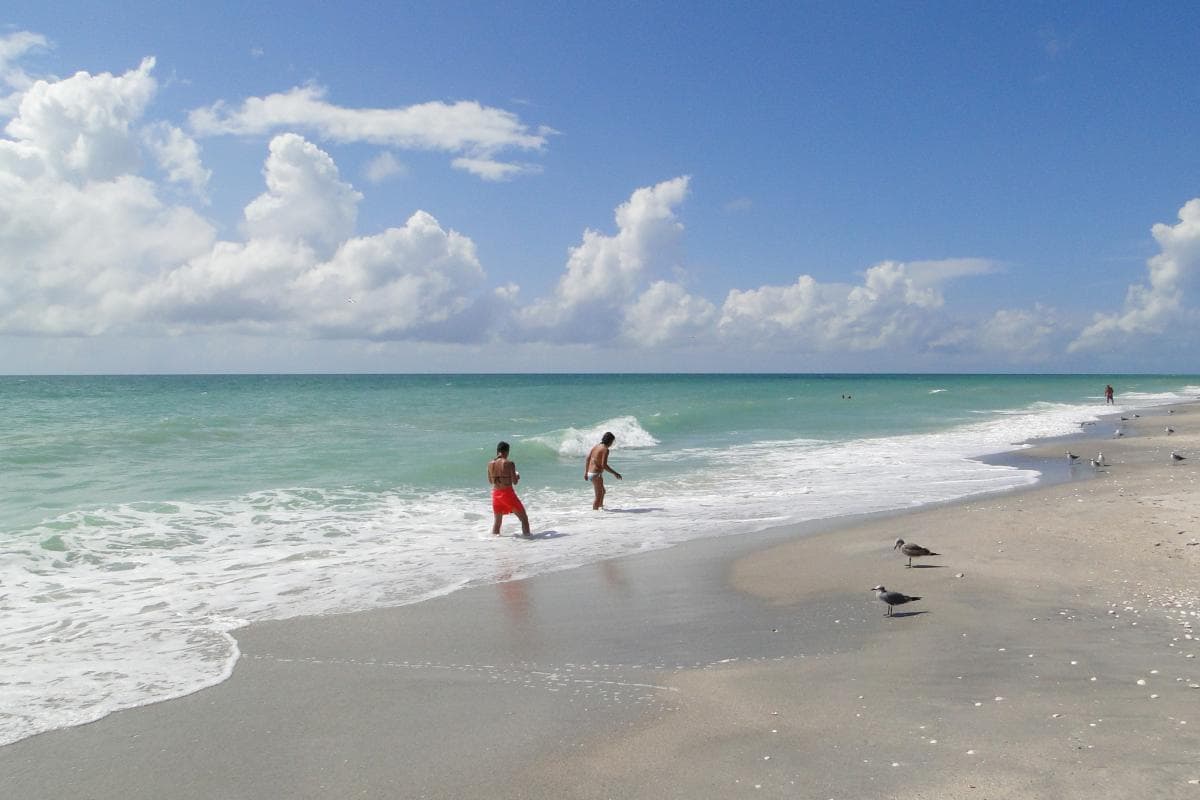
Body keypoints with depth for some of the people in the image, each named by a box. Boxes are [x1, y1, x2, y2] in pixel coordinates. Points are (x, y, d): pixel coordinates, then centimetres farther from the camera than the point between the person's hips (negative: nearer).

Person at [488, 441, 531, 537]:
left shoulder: (490, 464, 2)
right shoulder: (509, 463, -12)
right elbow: (515, 482, -11)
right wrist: (517, 476, 10)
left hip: (495, 494, 5)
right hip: (508, 493, -5)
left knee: (497, 521, 21)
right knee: (524, 518, 7)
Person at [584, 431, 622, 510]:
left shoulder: (596, 446, 11)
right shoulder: (605, 449, -15)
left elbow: (587, 459, 15)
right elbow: (604, 465, -23)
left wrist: (586, 472, 23)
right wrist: (615, 473, -16)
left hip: (590, 473, 9)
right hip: (596, 474, -9)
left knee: (602, 491, 26)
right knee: (598, 496, -2)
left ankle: (601, 506, 38)